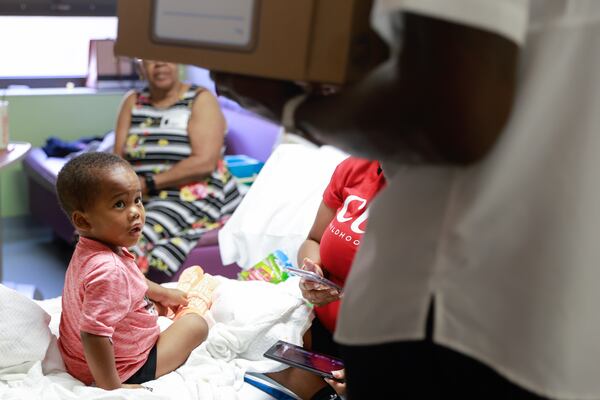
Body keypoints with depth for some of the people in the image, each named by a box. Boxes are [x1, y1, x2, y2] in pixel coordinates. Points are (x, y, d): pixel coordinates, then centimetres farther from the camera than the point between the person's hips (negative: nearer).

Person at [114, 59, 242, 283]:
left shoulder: (201, 100, 0)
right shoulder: (133, 102, 15)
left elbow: (204, 162, -13)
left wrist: (149, 183, -15)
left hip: (199, 200, -5)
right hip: (146, 203, 5)